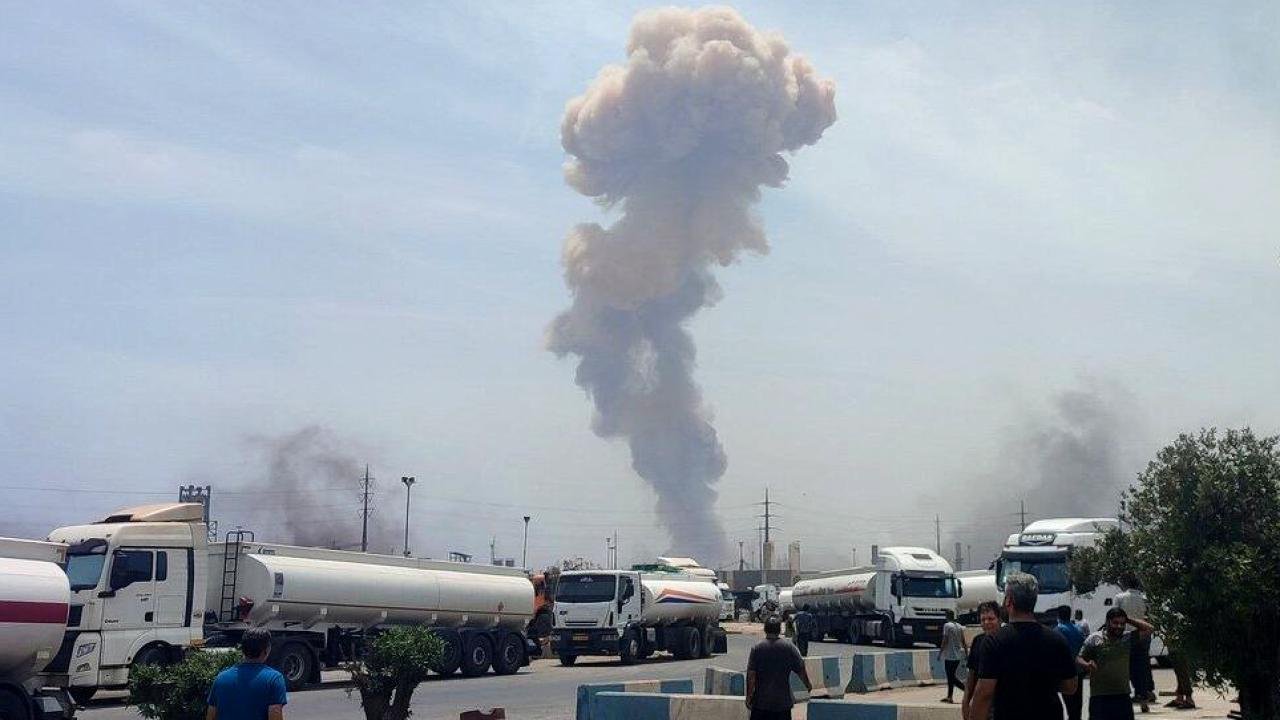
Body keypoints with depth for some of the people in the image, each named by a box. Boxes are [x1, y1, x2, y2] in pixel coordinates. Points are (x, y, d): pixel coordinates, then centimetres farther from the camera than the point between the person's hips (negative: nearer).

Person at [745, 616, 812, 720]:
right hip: (783, 701, 1)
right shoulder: (789, 647, -3)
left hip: (761, 700, -1)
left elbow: (751, 674, -9)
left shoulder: (757, 648, -6)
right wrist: (808, 684, 20)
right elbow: (800, 670, 2)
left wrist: (749, 696, -3)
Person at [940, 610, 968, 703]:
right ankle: (949, 697, 17)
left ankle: (966, 689, -19)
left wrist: (940, 653, -9)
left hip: (950, 655, -8)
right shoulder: (959, 626, 10)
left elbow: (945, 641, -15)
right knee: (951, 676, 15)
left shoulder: (947, 626, -12)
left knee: (951, 677, -5)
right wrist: (966, 653, 17)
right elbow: (963, 642, 11)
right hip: (958, 655, 8)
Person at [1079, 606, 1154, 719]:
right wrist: (1087, 665, -24)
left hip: (1123, 696, 4)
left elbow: (1148, 629, 2)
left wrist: (1129, 620, -1)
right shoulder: (1094, 639, -3)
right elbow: (1079, 659, -2)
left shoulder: (1128, 638, 7)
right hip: (1099, 697, -4)